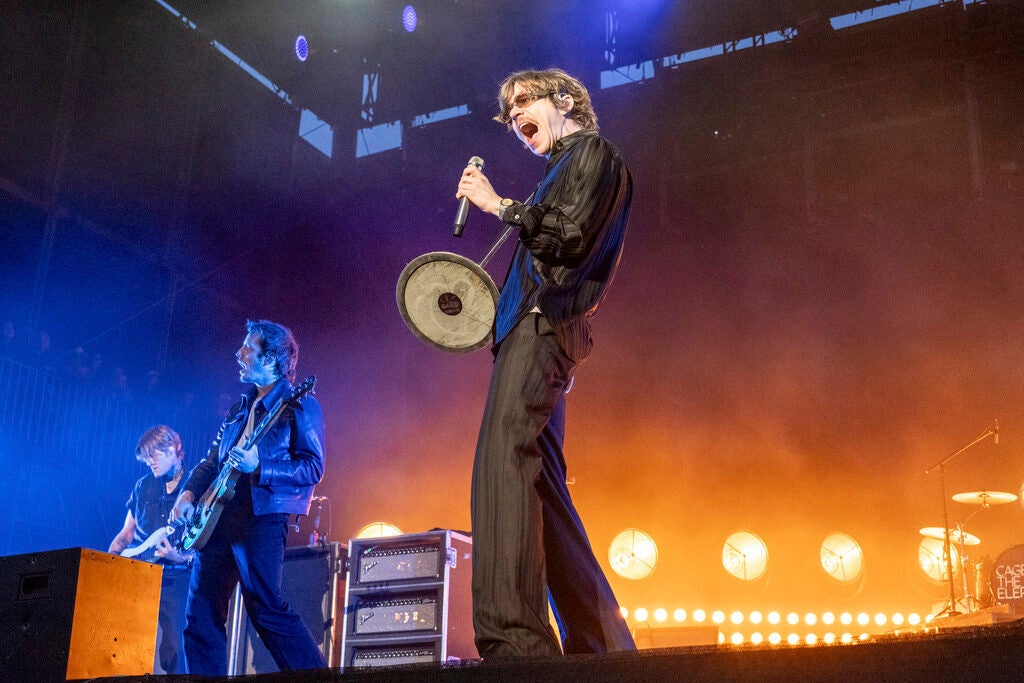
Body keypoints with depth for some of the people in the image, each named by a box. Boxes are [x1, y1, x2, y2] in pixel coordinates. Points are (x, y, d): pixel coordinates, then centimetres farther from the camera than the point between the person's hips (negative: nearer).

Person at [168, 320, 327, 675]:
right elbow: (212, 460, 25)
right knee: (201, 616, 5)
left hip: (262, 516, -8)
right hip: (218, 519, 8)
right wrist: (189, 493, 7)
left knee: (266, 608, -15)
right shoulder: (241, 408, 21)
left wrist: (259, 467, -22)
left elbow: (313, 467, -11)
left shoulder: (299, 406, -1)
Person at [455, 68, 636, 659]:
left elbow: (569, 235, -13)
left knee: (503, 468, -23)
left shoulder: (594, 152, 3)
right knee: (539, 487, 7)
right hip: (534, 329, 10)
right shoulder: (565, 167, 31)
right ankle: (603, 644, 9)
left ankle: (514, 638, -30)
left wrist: (499, 204, -7)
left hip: (543, 327, -10)